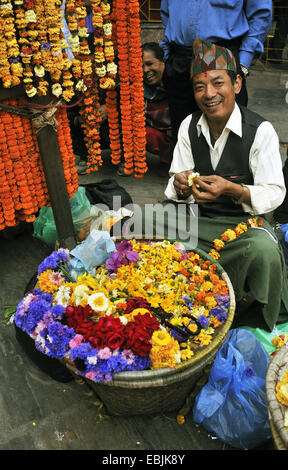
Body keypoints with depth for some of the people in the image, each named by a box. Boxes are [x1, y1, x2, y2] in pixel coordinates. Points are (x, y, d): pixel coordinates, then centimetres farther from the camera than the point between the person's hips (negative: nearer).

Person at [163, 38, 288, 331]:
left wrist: (233, 189, -31)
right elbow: (176, 182, 5)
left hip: (244, 222, -3)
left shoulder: (260, 131, -11)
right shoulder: (189, 126, 3)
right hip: (196, 218, 4)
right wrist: (180, 186, -21)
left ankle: (259, 328, -2)